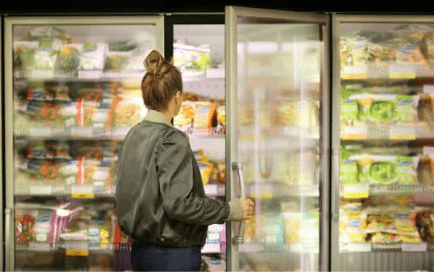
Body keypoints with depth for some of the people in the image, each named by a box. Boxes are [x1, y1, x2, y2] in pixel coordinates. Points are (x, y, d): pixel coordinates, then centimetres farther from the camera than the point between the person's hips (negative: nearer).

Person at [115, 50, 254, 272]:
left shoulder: (133, 135, 6)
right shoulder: (172, 140, -18)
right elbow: (178, 203, -24)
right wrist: (231, 210, -15)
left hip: (140, 250, 8)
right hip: (173, 254, -8)